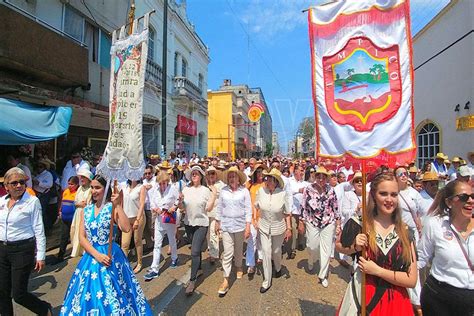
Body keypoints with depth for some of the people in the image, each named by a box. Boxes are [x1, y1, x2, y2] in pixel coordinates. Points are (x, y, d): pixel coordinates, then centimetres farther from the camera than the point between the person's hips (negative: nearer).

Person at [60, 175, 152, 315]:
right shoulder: (87, 209, 5)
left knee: (111, 297, 6)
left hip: (110, 256, -4)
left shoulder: (112, 207, -9)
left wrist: (118, 206, -27)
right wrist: (96, 254, -12)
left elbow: (126, 229, -24)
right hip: (91, 257, 4)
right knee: (89, 296, 15)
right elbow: (82, 237, 1)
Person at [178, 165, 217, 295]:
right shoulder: (186, 189, -1)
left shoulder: (206, 190, -9)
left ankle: (192, 280, 4)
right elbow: (182, 208, 3)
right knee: (197, 249, 21)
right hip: (188, 223, 4)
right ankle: (198, 268, 44)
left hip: (201, 224, -4)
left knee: (195, 252, -8)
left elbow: (209, 209, -11)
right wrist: (180, 200, -17)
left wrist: (214, 195, -19)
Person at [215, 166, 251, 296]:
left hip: (240, 225, 0)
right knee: (227, 253, 0)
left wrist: (248, 227, -8)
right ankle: (226, 280, 10)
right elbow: (219, 207, 6)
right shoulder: (223, 190, -3)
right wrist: (217, 223, 9)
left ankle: (238, 267, 45)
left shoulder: (244, 191, -8)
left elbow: (248, 209, -6)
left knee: (238, 250, 18)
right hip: (226, 225, 1)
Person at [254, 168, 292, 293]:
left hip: (278, 228, -1)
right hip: (264, 227, 1)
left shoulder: (283, 193, -20)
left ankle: (278, 268, 53)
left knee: (276, 251, 19)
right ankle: (267, 281, 21)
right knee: (266, 252, 3)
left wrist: (289, 228, -7)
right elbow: (256, 207, 2)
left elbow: (287, 213, -9)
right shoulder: (261, 191, -15)